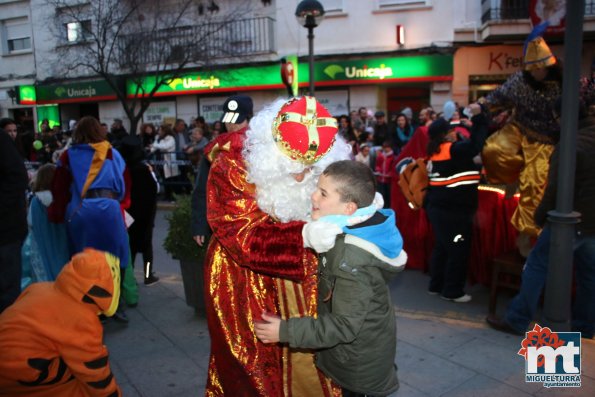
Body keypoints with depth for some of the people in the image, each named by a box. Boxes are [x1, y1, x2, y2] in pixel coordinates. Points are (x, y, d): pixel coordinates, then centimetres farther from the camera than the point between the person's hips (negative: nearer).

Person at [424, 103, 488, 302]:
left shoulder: (436, 151, 11)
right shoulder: (452, 150, -16)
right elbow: (475, 144, -23)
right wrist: (478, 118, -15)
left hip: (439, 207, 10)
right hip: (453, 210, -10)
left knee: (442, 247, 19)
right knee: (458, 250, 2)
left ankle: (436, 285, 29)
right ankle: (452, 291, 13)